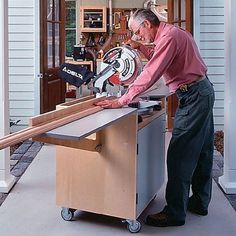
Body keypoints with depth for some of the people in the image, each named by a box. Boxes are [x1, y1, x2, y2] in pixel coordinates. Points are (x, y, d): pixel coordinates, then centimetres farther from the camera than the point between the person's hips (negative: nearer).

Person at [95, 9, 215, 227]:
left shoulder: (169, 36, -17)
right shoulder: (173, 33, 14)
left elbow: (151, 74, -25)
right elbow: (160, 60, 27)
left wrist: (122, 101, -25)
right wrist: (140, 47, 14)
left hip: (194, 96, -11)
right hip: (203, 92, 11)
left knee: (180, 155, -8)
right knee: (202, 151, 15)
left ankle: (175, 213, -3)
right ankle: (199, 203, 26)